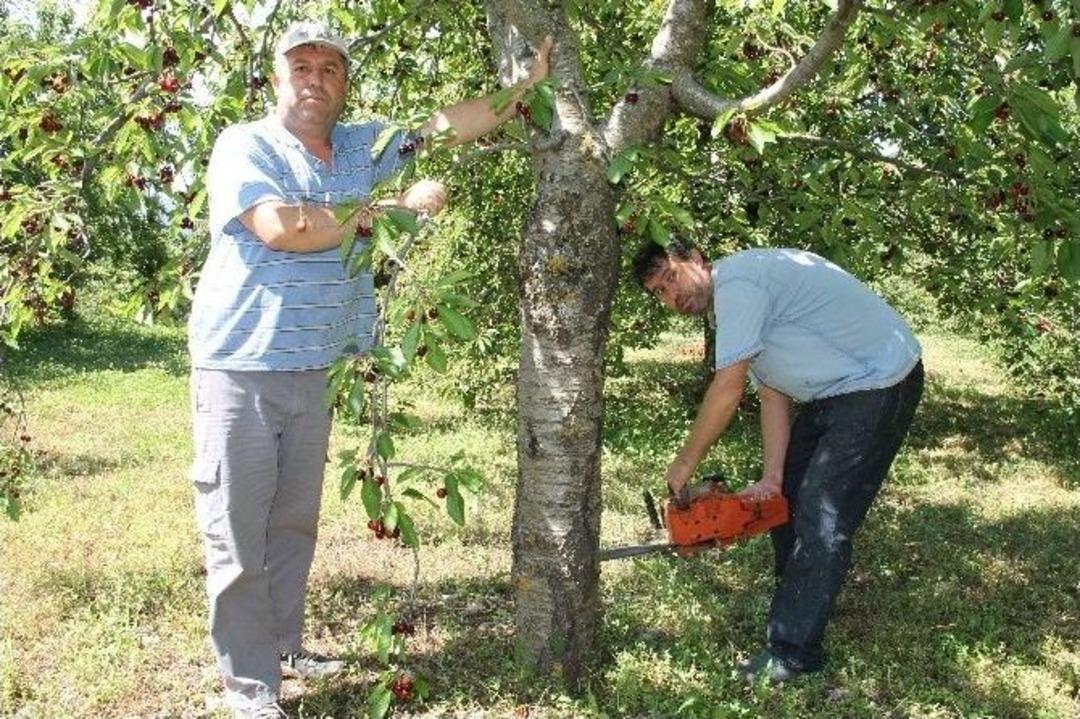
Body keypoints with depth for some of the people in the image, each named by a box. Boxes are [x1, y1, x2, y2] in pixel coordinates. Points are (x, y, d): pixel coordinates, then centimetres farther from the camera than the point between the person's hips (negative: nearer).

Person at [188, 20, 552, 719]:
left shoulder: (365, 145, 10)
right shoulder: (244, 146, -8)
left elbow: (453, 123, 11)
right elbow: (280, 227, -23)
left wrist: (529, 82, 3)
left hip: (312, 371, 6)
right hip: (240, 372, -6)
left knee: (295, 524, 17)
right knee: (238, 537, -1)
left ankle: (283, 646, 32)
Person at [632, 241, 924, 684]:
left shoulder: (737, 280, -20)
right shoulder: (730, 311, 11)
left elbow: (727, 389, -24)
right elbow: (772, 396, 7)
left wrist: (683, 465, -15)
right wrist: (770, 479, -2)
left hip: (880, 384, -11)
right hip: (833, 392, 11)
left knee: (822, 518, -11)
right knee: (786, 498, 15)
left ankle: (794, 651, -6)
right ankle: (796, 608, 29)